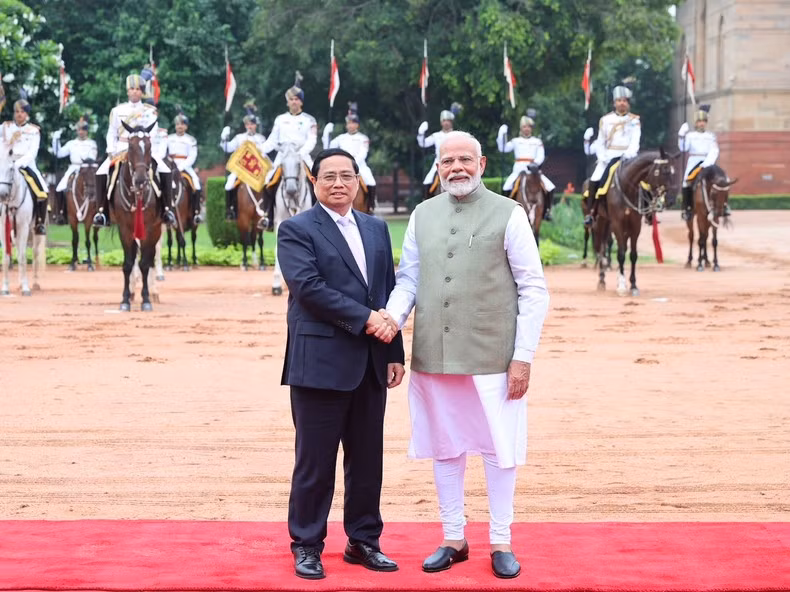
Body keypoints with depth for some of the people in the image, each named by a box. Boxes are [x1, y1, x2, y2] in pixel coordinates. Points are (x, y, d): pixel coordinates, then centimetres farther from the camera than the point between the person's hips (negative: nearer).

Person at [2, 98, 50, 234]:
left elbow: (33, 152, -5)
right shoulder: (6, 127, 10)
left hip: (26, 165, -1)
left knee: (42, 191, -20)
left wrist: (20, 163, -19)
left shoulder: (34, 130, 6)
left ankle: (39, 223, -8)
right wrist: (12, 139, -12)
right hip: (8, 164, 1)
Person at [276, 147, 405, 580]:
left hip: (371, 364, 6)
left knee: (367, 459, 11)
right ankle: (306, 546, 12)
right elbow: (308, 287, -16)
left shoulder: (376, 229, 15)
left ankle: (363, 541, 21)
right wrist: (364, 318, -19)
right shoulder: (296, 230, -3)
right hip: (321, 362, -5)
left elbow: (389, 292, 14)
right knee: (315, 462, 1)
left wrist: (395, 352, 8)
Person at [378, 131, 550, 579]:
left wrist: (523, 356, -10)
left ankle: (501, 543, 17)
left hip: (492, 357, -4)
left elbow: (534, 291, -4)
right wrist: (395, 314, -10)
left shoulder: (508, 215, -3)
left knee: (498, 449, 4)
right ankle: (453, 539, 24)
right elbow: (408, 277, 12)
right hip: (435, 357, 4)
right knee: (445, 448, 12)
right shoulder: (423, 215, 8)